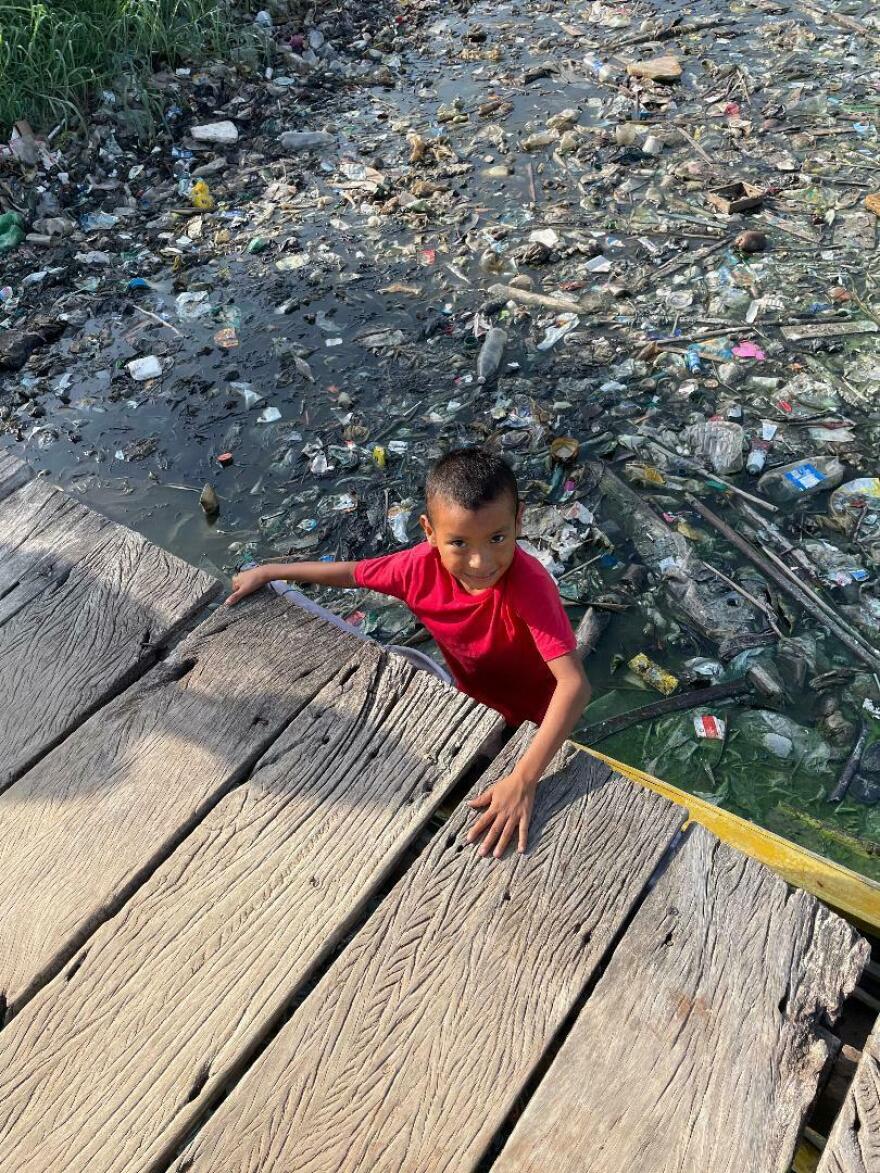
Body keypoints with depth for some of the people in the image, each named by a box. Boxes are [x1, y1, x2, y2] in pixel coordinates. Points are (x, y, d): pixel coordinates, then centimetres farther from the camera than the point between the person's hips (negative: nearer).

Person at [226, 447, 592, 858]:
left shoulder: (528, 584, -41)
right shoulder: (425, 566, -26)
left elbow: (575, 684, -48)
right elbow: (353, 573, -6)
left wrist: (523, 780, -56)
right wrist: (268, 572, 2)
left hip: (535, 720, -4)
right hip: (474, 701, 4)